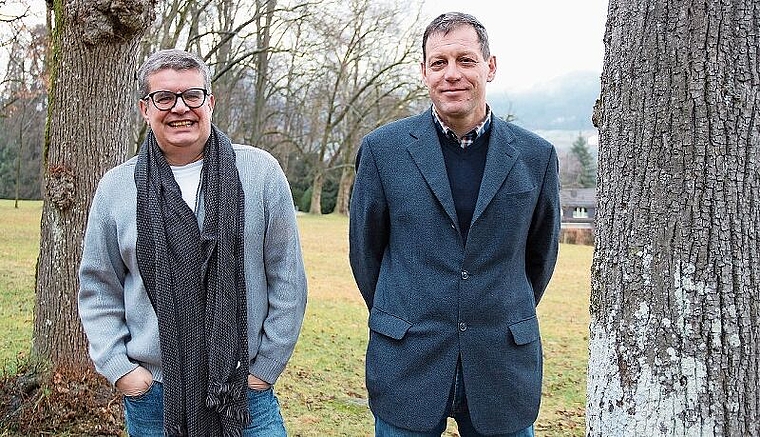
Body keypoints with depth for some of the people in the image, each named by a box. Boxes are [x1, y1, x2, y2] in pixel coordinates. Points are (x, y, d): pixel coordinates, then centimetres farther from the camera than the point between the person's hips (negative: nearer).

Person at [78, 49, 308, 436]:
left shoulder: (260, 172, -3)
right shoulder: (115, 187, 2)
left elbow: (286, 279, 0)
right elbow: (98, 289, 9)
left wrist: (266, 366, -1)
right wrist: (119, 368, -1)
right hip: (152, 394, 1)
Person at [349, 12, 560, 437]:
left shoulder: (535, 156, -1)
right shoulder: (383, 148, -3)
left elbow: (541, 255, 12)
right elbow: (365, 249, 6)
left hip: (502, 366, 1)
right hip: (408, 365, 0)